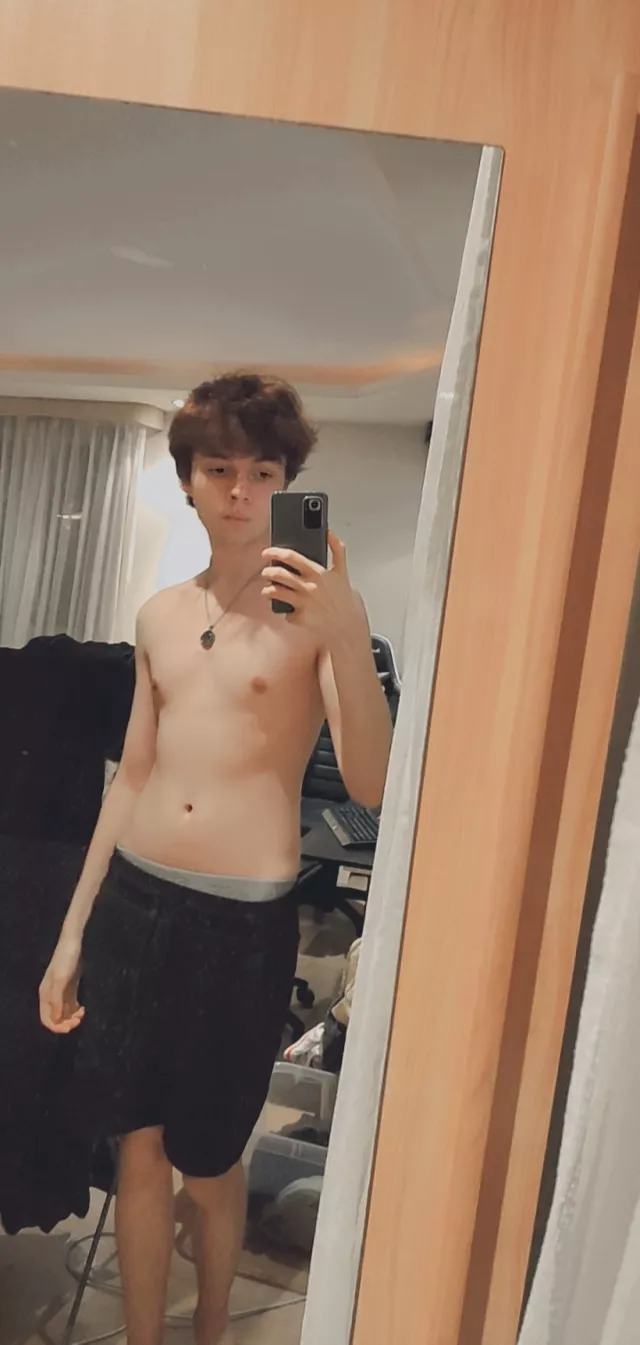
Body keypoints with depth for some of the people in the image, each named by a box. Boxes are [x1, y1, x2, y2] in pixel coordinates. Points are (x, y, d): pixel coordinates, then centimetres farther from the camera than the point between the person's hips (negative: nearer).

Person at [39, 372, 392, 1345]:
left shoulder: (314, 609, -8)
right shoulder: (161, 616, 9)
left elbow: (371, 787, -19)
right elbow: (133, 776, 13)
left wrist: (348, 634, -33)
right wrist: (74, 928, 14)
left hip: (243, 920, -4)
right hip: (134, 898, 4)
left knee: (209, 1164, 13)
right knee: (139, 1149, 15)